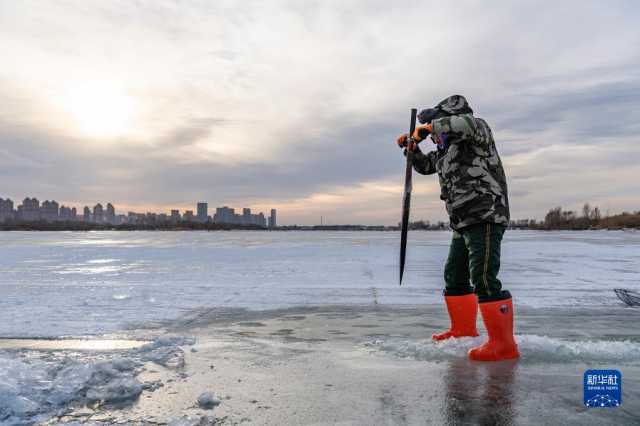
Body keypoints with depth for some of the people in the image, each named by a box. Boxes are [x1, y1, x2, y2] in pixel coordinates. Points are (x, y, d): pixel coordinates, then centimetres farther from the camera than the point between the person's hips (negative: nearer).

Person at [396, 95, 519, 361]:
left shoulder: (478, 129, -5)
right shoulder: (446, 149, 20)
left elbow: (464, 122, -29)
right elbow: (425, 165, 34)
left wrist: (429, 127, -17)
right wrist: (412, 148, 17)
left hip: (485, 217, -10)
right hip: (463, 223, 10)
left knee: (483, 277, -17)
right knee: (454, 275, 16)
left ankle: (504, 344, -10)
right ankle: (463, 329, 31)